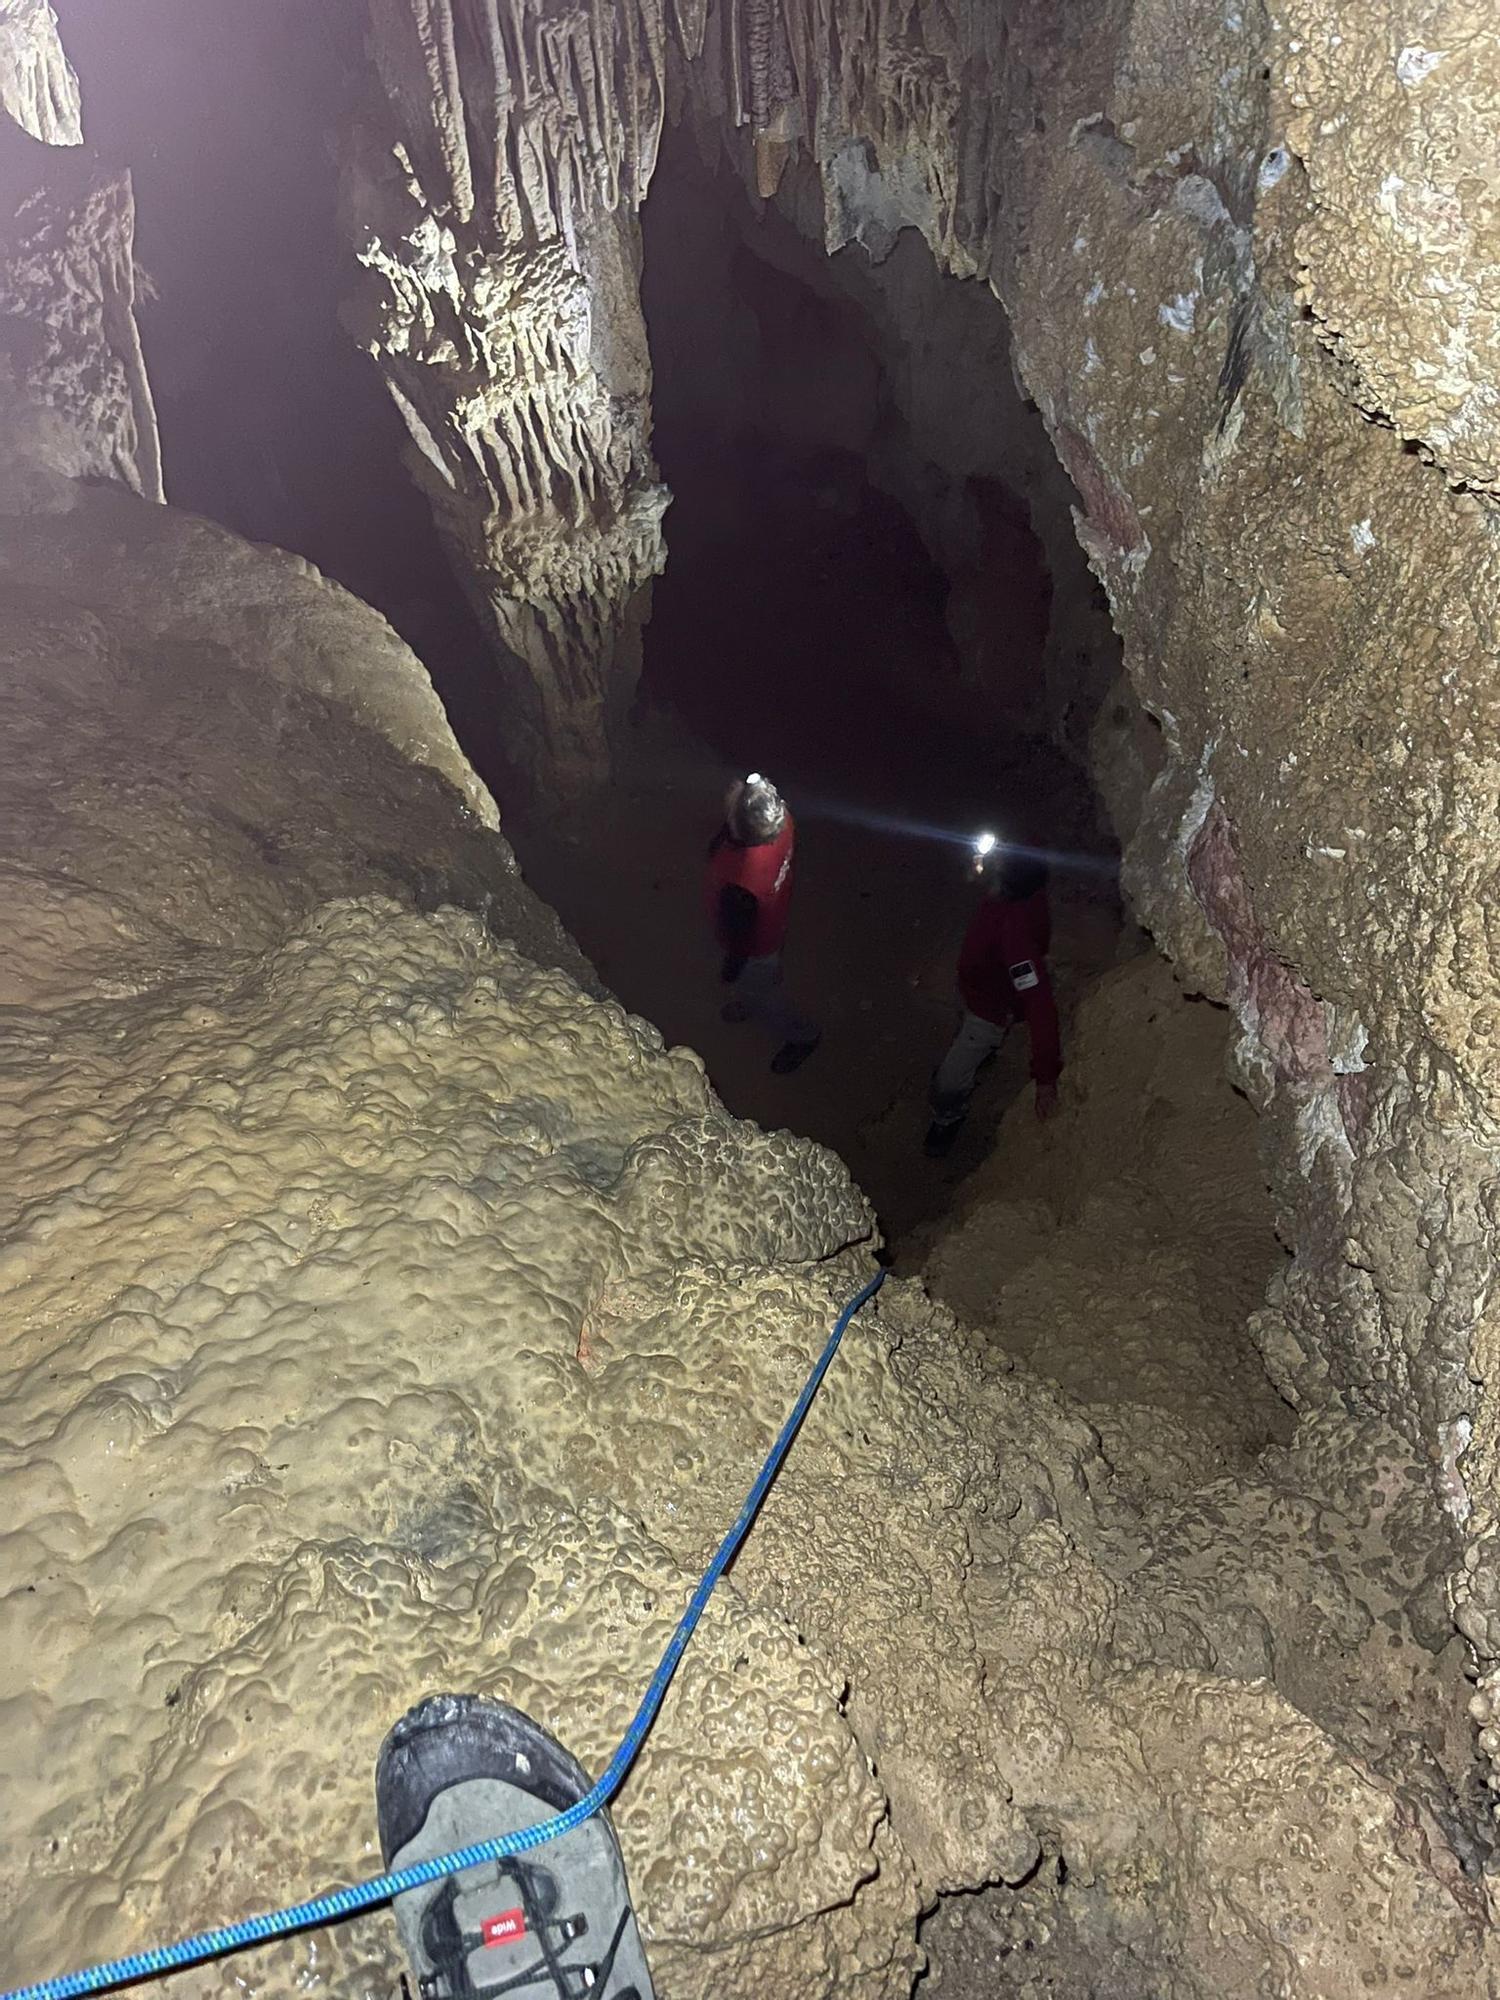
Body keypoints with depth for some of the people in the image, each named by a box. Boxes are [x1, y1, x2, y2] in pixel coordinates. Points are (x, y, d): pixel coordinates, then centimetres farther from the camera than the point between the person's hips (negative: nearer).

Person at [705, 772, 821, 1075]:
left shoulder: (740, 884, -48)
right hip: (772, 921, 6)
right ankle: (746, 1004, 71)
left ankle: (802, 1036, 55)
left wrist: (731, 967, -10)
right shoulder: (781, 821, -30)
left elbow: (739, 936, -24)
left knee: (760, 993, 27)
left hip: (754, 948, -6)